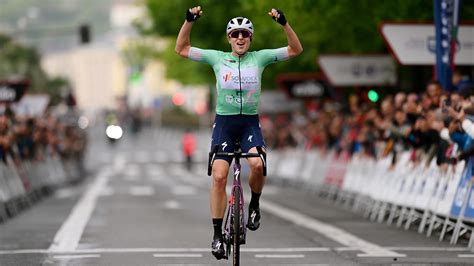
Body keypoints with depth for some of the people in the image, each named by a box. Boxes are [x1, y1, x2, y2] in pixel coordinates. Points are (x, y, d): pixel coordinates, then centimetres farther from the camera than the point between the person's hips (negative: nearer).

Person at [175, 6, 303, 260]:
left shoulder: (260, 57, 2)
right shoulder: (217, 58, 2)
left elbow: (295, 49, -1)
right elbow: (181, 48, 2)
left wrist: (284, 23, -15)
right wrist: (189, 20, -11)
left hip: (250, 122, 0)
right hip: (224, 123, 0)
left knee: (258, 165, -28)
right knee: (219, 176, -11)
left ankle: (254, 204, 2)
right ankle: (217, 234, -2)